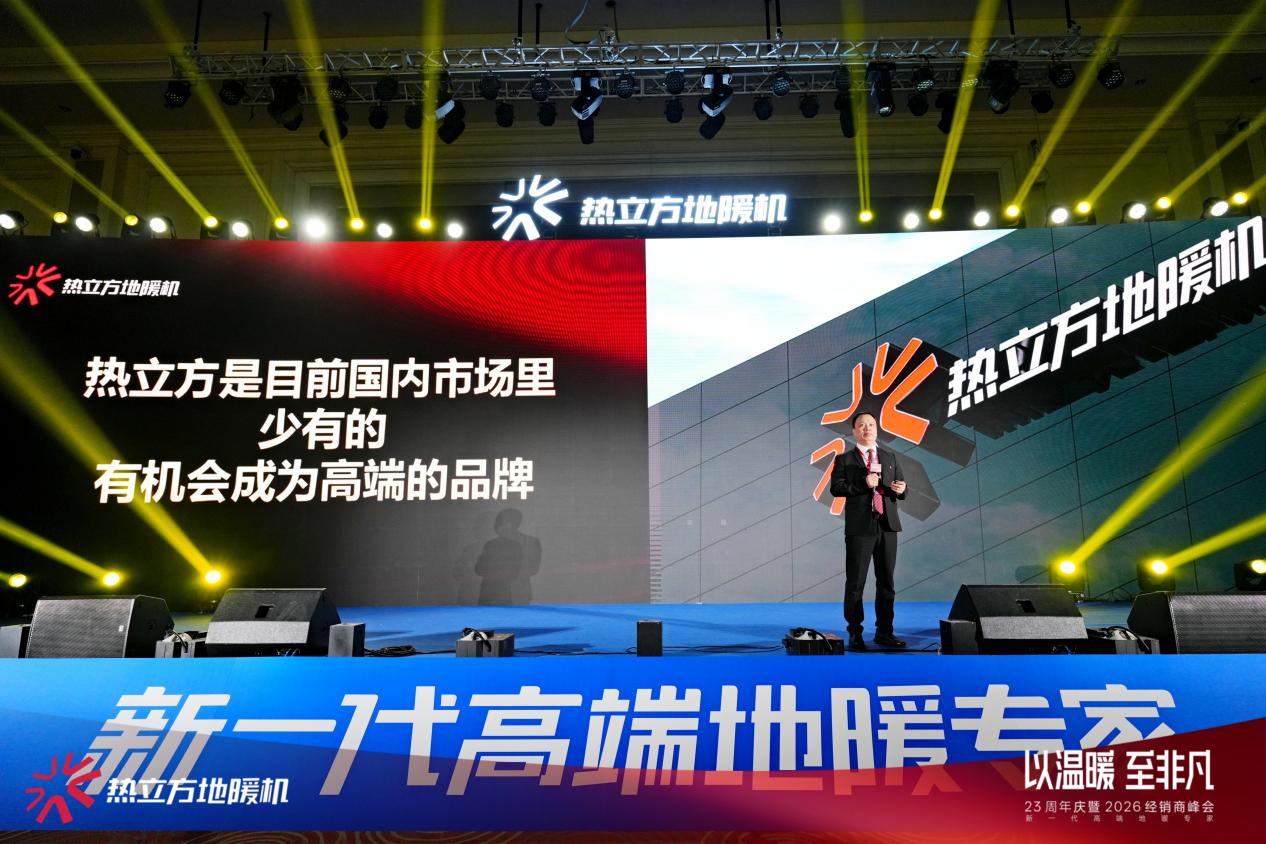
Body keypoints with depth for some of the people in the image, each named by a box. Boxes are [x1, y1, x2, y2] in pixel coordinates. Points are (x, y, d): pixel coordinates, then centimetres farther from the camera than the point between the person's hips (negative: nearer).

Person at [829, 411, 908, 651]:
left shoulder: (890, 458, 17)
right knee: (855, 582, -2)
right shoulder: (844, 459, 5)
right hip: (859, 527, -4)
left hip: (887, 525, 4)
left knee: (886, 582, 7)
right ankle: (855, 634, 5)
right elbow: (836, 488, -7)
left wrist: (900, 490, -8)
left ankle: (884, 632, 15)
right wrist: (863, 484, -17)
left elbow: (901, 489, 15)